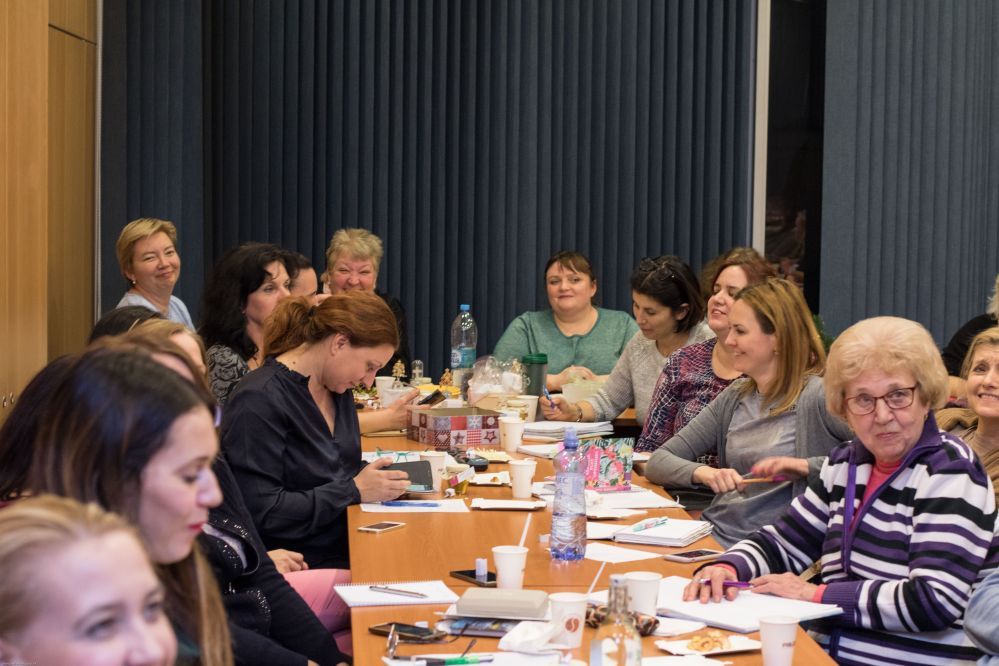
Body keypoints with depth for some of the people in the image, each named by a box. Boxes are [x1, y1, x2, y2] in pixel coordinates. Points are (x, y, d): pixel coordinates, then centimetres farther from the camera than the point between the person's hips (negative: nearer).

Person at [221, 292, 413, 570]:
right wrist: (355, 490, -15)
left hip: (348, 553, 8)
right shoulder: (260, 400, -15)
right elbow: (263, 513, -19)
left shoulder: (339, 390, 12)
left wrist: (378, 479, 3)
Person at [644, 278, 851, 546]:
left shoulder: (817, 397, -6)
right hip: (713, 534, 6)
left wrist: (806, 466, -23)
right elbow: (658, 462, 11)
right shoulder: (734, 398, 14)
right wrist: (702, 472, -11)